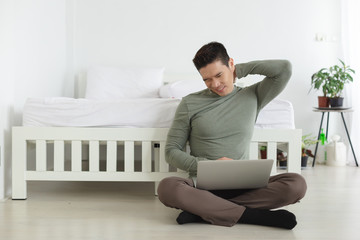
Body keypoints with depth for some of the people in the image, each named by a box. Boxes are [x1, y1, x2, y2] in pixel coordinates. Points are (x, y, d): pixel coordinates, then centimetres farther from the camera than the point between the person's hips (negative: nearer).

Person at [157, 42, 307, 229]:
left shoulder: (252, 96, 12)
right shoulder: (190, 103, 8)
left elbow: (284, 69, -1)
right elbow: (171, 152, 6)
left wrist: (241, 70, 8)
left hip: (242, 185, 2)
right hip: (202, 185, -1)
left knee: (296, 184, -26)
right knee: (166, 188, -34)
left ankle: (202, 210, -26)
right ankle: (252, 215, -27)